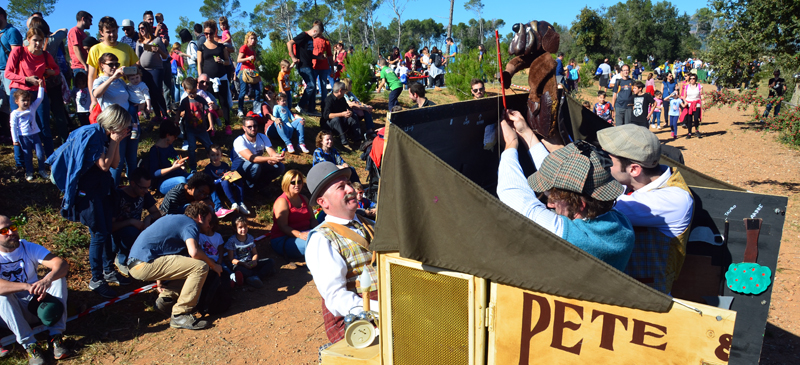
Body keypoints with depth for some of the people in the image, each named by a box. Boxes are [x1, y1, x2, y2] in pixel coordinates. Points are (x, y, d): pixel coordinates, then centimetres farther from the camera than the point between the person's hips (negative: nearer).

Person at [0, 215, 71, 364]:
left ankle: (55, 336, -26)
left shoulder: (29, 247, -6)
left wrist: (47, 280, -42)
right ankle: (29, 345, -31)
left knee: (57, 275, -20)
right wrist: (27, 286, -44)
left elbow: (63, 264, -23)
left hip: (38, 303, 2)